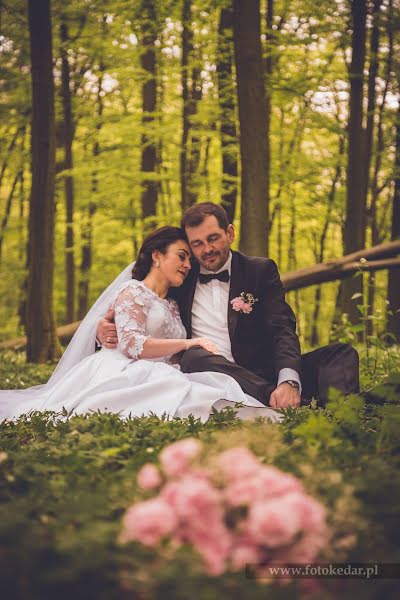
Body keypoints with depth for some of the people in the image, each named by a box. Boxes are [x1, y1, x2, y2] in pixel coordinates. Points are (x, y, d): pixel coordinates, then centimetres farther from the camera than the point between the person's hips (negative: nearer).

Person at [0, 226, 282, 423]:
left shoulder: (173, 306, 29)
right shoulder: (132, 291, 6)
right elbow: (132, 344, -11)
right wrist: (188, 343, -11)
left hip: (162, 378, 5)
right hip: (127, 375, -5)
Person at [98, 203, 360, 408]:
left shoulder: (261, 270, 10)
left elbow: (283, 331, -4)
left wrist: (288, 380, -26)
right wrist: (107, 329, -1)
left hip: (262, 375, 0)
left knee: (342, 354, -19)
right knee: (194, 356, -34)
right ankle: (300, 406, -45)